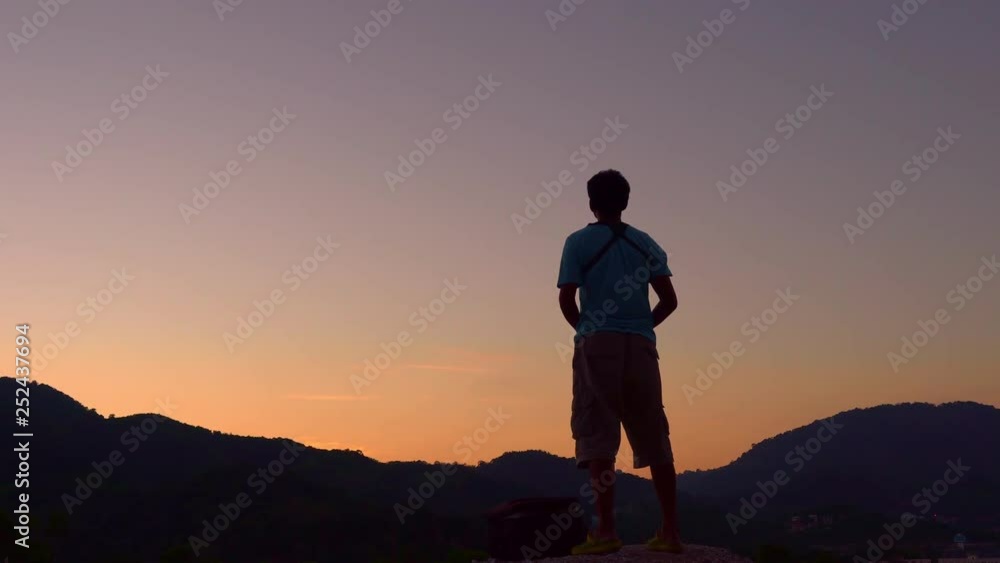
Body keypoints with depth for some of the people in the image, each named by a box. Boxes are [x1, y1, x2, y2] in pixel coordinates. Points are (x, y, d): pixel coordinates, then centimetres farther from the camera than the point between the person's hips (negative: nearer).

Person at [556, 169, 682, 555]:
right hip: (640, 347, 3)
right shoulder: (645, 243, 14)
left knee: (598, 436, -6)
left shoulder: (579, 242, 4)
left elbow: (566, 299, -5)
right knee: (653, 439, 6)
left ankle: (606, 530, -14)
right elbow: (669, 300, 7)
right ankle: (670, 531, 7)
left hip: (598, 345, -3)